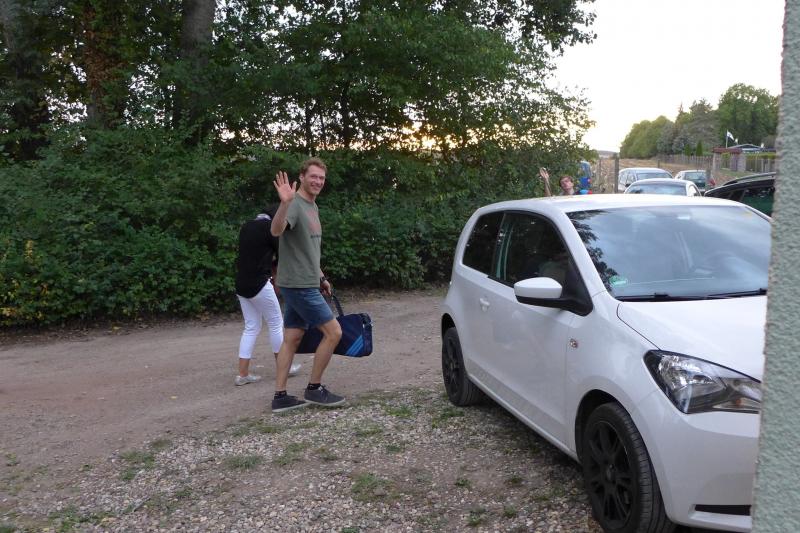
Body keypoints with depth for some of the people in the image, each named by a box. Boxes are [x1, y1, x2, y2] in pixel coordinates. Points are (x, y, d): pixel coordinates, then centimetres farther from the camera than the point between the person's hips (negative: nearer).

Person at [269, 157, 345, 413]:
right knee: (333, 332, -5)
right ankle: (314, 388, 7)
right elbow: (276, 231, -36)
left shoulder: (313, 207, 15)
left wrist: (321, 277, 25)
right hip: (298, 285, -9)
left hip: (306, 284, 9)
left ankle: (280, 397, 14)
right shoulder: (295, 205, -15)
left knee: (291, 339, 9)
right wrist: (285, 203, -51)